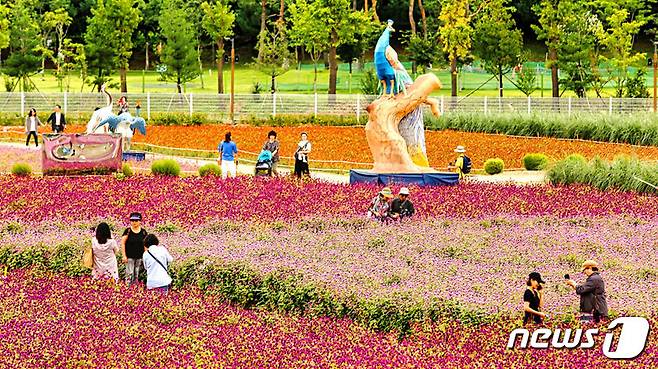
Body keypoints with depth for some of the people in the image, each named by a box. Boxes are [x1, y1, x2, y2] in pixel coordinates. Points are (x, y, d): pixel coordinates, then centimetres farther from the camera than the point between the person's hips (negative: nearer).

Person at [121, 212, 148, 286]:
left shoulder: (143, 232, 3)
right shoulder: (128, 231, -6)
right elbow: (123, 243, -4)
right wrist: (124, 256, -9)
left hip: (139, 257, 3)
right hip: (130, 257, -3)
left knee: (136, 274, 9)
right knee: (129, 274, -9)